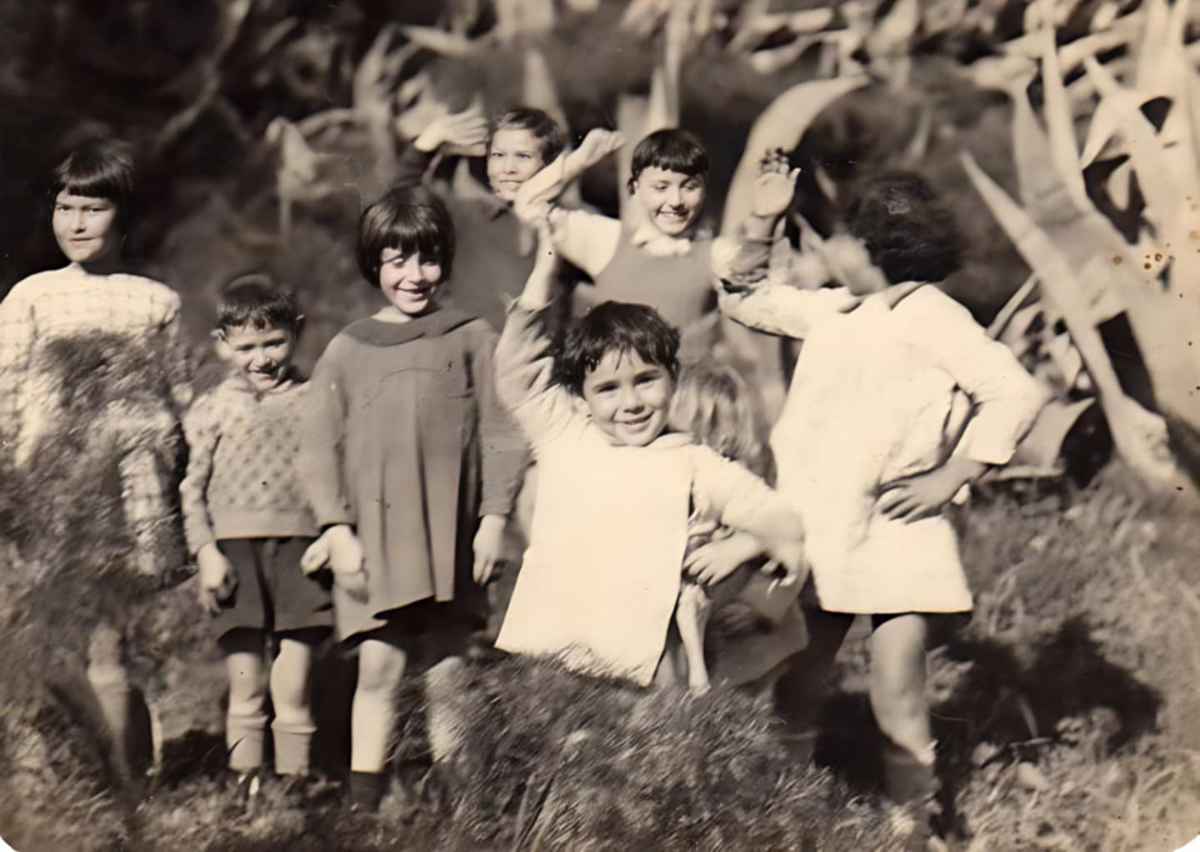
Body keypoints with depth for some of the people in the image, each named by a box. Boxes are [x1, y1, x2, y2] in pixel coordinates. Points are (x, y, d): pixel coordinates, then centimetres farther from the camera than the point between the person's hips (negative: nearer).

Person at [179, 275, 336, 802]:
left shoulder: (314, 403, 7)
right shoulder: (212, 410, 6)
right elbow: (191, 487, 4)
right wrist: (205, 552, -5)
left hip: (300, 550, 0)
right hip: (234, 552, 0)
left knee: (294, 688, 3)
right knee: (244, 687, 4)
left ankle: (294, 775, 13)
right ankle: (245, 778, 12)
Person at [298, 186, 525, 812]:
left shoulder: (471, 339, 7)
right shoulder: (347, 350, 9)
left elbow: (499, 433, 5)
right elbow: (320, 446, 7)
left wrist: (494, 517, -2)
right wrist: (336, 528, -2)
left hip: (450, 533, 0)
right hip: (373, 534, 0)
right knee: (379, 666, -6)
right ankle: (363, 802, -2)